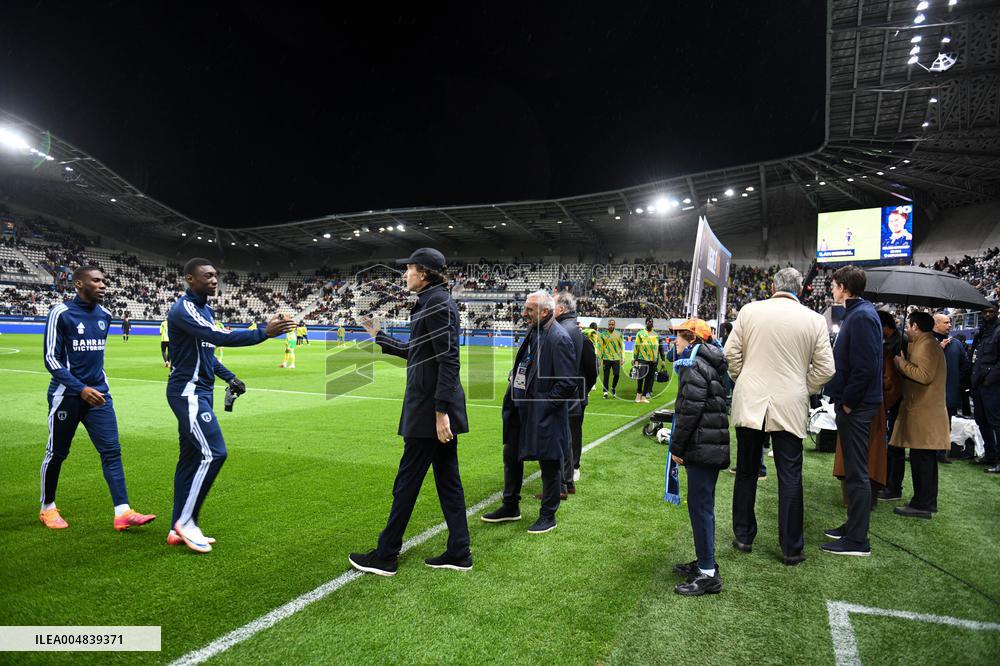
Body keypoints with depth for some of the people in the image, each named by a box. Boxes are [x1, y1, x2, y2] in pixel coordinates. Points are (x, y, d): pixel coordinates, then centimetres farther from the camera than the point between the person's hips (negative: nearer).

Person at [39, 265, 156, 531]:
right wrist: (80, 388, -21)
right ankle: (48, 508, 31)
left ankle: (122, 512, -6)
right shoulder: (61, 313, -11)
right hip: (67, 395, -5)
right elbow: (51, 359, -13)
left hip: (99, 393, 5)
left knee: (112, 450, -4)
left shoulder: (104, 315, 7)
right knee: (57, 453, 10)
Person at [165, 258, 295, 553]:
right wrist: (264, 332, -35)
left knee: (191, 457, 11)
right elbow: (218, 337, -30)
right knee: (213, 454, -13)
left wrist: (229, 377, 15)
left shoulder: (205, 310, 15)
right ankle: (186, 520, 1)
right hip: (188, 392, -10)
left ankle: (178, 529, 20)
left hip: (201, 392, 10)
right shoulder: (184, 309, -15)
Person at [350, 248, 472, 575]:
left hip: (430, 408, -10)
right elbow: (416, 351, 25)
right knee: (447, 478, 13)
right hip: (439, 406, 10)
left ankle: (385, 556, 16)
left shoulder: (437, 302, -14)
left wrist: (441, 410, -23)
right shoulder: (432, 301, 16)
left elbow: (449, 359, -21)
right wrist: (379, 336, 33)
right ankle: (459, 553, 22)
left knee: (407, 481, 2)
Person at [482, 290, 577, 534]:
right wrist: (514, 384, 8)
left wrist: (545, 403, -15)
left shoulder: (559, 338, -20)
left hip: (545, 413, -9)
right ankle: (510, 507, 37)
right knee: (511, 456, 19)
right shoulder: (533, 332, 8)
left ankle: (548, 516, 25)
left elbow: (568, 383, -21)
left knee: (549, 463, 7)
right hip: (522, 408, 9)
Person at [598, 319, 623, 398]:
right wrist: (599, 358, -4)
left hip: (616, 358, 1)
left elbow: (621, 346, 11)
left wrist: (622, 358, 8)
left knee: (617, 375, -4)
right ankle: (605, 392, 11)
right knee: (605, 376, 2)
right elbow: (599, 346, 1)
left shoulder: (619, 334, 7)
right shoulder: (603, 334, 1)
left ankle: (613, 388, 22)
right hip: (606, 358, -1)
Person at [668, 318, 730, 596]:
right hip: (714, 445, 10)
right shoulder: (710, 365, 17)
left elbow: (690, 411, -19)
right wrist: (680, 445, 19)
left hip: (703, 447, -10)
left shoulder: (695, 367, -14)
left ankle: (708, 574, 2)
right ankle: (705, 562, 28)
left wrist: (677, 447, -12)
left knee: (700, 506, -4)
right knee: (703, 505, 17)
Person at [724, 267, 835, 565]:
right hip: (790, 406, 0)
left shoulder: (749, 310, -2)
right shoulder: (815, 320, -1)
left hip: (749, 402, 1)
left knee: (746, 472, 13)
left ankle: (743, 536, 23)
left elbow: (731, 352, -2)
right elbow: (825, 368, -1)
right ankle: (792, 548, 15)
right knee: (790, 478, 8)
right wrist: (804, 391, 14)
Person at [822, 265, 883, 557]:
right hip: (851, 404, 10)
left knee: (856, 473, -2)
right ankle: (853, 526, 30)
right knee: (853, 469, 18)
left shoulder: (862, 317, -18)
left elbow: (864, 367, -24)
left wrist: (847, 402, -17)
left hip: (855, 407, -10)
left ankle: (858, 540, 7)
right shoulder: (857, 313, 14)